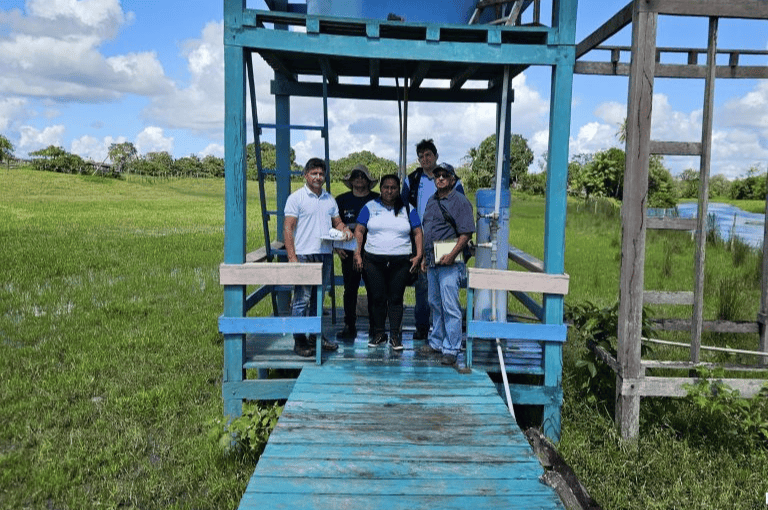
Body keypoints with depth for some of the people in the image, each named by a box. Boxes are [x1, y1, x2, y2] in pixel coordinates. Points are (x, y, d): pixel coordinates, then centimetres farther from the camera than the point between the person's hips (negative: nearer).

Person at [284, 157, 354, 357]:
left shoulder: (329, 199, 16)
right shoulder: (296, 198, -1)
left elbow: (337, 222, 23)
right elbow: (288, 228, -6)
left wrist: (345, 230, -2)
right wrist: (292, 257, -15)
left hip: (325, 254, 6)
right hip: (304, 254, -5)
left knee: (318, 298, 12)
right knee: (302, 299, -5)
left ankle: (315, 335, 22)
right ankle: (299, 341, 3)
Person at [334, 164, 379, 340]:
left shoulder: (377, 200, 5)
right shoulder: (342, 200, 9)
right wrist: (336, 246, 1)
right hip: (349, 253, 1)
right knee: (350, 290, 4)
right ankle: (349, 327, 13)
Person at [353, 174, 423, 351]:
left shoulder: (407, 210, 10)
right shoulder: (370, 207, 9)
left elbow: (418, 233, 8)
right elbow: (359, 231, 6)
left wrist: (418, 255, -4)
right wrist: (357, 254, -4)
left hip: (401, 262, 0)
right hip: (374, 260, 0)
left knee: (396, 298, 0)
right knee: (377, 297, 2)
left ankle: (395, 335, 6)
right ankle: (379, 333, 15)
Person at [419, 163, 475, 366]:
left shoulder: (460, 201, -6)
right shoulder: (432, 200, 17)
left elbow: (466, 233, -13)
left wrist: (452, 255, -22)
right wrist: (425, 257, 19)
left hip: (449, 261, -8)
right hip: (432, 261, 8)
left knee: (450, 307, -7)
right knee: (435, 304, 16)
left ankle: (451, 349, 0)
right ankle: (436, 342, 27)